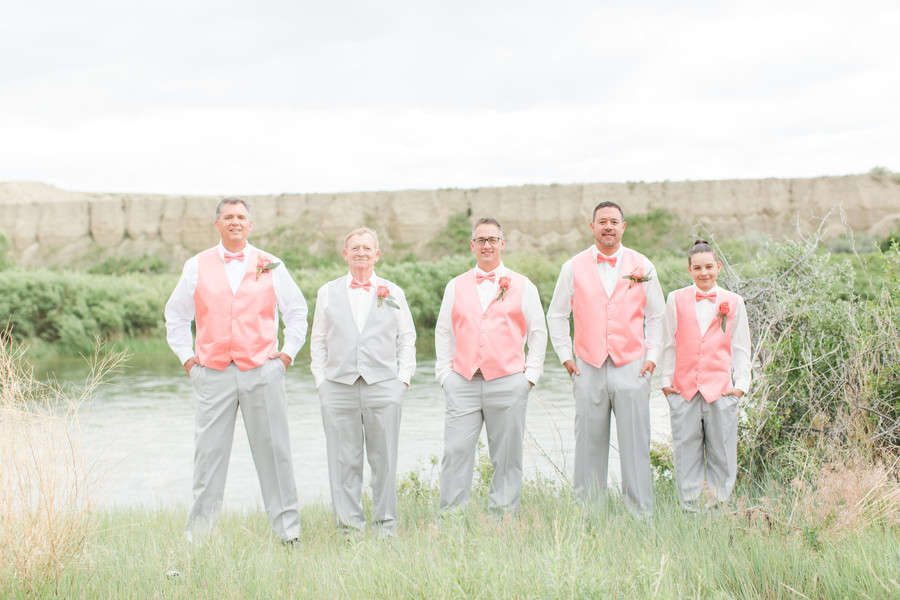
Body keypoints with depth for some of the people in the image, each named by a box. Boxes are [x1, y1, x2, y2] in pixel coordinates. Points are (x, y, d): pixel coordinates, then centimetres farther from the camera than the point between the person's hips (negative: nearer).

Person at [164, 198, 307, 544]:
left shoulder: (270, 266, 8)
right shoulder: (197, 267, 9)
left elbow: (296, 310, 18)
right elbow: (176, 315, 18)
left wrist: (288, 352, 9)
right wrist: (187, 358, 9)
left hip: (262, 372, 0)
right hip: (213, 373, 0)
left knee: (273, 451, 2)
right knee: (208, 453, 1)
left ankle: (288, 530, 10)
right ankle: (197, 533, 9)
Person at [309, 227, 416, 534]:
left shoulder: (393, 292, 12)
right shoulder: (328, 292, 13)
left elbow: (407, 338, 12)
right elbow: (318, 340, 14)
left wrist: (403, 377, 3)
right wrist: (321, 379, 5)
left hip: (383, 386, 0)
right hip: (338, 388, 1)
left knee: (384, 460, 1)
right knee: (344, 461, -1)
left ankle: (386, 523, 11)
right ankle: (349, 524, 7)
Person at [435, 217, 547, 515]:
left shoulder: (522, 286, 9)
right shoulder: (456, 286, 15)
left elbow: (538, 332, 11)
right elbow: (443, 332, 18)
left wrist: (530, 375, 3)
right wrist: (444, 373, 9)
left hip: (508, 382, -1)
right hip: (462, 383, 1)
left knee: (506, 455, 2)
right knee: (456, 451, -5)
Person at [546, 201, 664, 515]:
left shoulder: (642, 266, 8)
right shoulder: (573, 267, 7)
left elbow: (656, 315, 13)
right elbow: (556, 315, 14)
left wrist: (652, 357, 5)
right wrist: (565, 356, 7)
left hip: (631, 368, 0)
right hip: (589, 369, 0)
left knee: (636, 444, -3)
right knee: (589, 443, 1)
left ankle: (642, 512, 3)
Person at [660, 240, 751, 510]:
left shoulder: (733, 302, 6)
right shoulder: (676, 300, 6)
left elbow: (740, 347, 9)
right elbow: (669, 344, 10)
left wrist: (740, 384, 2)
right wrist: (666, 380, 6)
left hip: (721, 389, 0)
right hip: (684, 387, 0)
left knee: (721, 451, 2)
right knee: (686, 451, 2)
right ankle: (689, 507, 10)